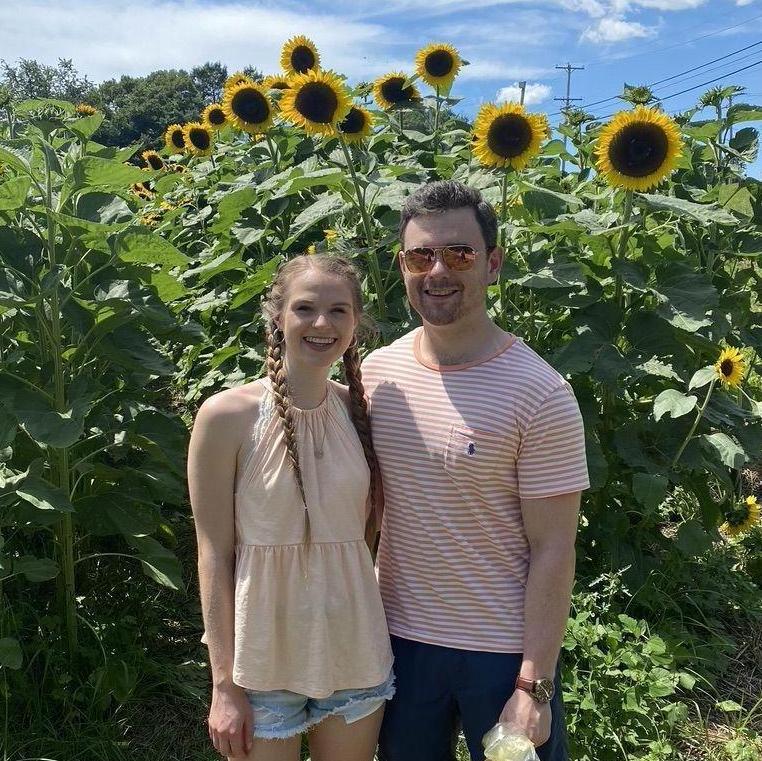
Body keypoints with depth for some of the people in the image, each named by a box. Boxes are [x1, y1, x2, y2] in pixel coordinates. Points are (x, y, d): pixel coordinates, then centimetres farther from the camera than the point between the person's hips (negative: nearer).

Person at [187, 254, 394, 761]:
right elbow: (215, 553, -10)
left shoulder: (360, 408, -2)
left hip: (355, 651, 4)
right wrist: (224, 683, -8)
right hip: (265, 657, -3)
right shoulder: (228, 415, -13)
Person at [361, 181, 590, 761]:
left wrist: (535, 686, -13)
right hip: (401, 636, 5)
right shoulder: (376, 373, -3)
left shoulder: (538, 394, -18)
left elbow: (552, 551, -14)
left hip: (505, 649, -4)